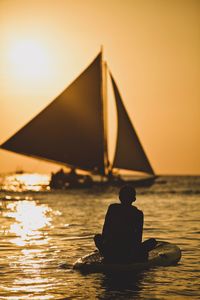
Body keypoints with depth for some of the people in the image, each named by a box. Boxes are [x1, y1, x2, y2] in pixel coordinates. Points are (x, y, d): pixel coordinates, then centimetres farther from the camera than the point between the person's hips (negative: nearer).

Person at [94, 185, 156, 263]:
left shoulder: (112, 208, 5)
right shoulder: (138, 213, 2)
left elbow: (104, 232, 8)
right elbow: (139, 238, 9)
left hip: (109, 253, 0)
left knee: (97, 237, 33)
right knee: (152, 241, 24)